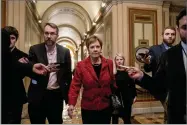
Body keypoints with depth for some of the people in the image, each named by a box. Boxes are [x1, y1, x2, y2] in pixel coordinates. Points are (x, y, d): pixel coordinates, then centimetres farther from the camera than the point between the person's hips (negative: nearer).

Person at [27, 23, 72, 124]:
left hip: (56, 95, 1)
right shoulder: (34, 49, -3)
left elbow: (68, 74, 4)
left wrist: (68, 95, 4)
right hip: (37, 95, 0)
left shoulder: (65, 51, -1)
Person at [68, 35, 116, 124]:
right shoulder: (81, 65, -10)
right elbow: (75, 85, -10)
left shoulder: (109, 63, -2)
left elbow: (112, 82, 5)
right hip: (88, 108, -2)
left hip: (106, 107, 3)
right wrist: (71, 104, -18)